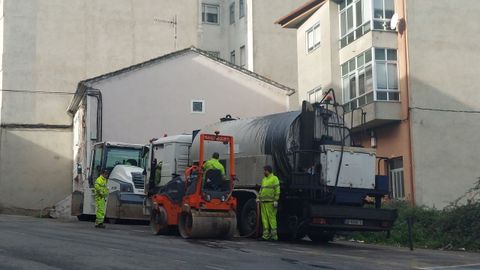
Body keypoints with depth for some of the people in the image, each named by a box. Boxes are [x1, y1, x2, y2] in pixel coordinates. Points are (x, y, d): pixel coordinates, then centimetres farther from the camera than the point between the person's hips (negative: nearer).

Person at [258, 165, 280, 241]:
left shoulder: (274, 179, -2)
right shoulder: (264, 179, 22)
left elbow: (277, 190, -8)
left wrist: (276, 200, -15)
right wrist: (259, 198, 14)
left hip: (270, 202, -8)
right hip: (263, 202, 8)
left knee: (272, 218, -8)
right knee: (264, 218, 5)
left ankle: (274, 235, -4)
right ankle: (266, 235, 8)